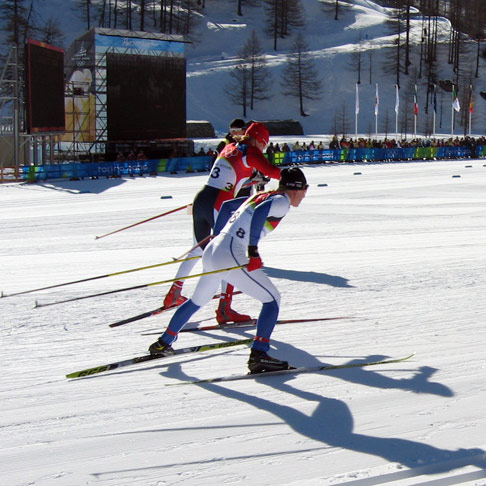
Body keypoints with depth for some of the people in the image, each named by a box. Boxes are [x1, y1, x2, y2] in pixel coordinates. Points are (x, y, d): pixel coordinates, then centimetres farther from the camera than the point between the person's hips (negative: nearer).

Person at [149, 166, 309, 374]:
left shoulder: (260, 196, 22)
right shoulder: (282, 201, -4)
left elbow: (227, 205, 31)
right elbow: (258, 214, -23)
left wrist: (217, 236, 34)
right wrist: (253, 250, -26)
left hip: (211, 252, 9)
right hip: (231, 258, -9)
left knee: (197, 301, 28)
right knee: (272, 299, -2)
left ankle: (163, 343, 41)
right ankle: (258, 355, -13)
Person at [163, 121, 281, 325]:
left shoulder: (229, 148, 19)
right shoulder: (251, 152, -2)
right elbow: (271, 171, -15)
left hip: (200, 199, 8)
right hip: (217, 205, -8)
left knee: (199, 249, 25)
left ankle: (174, 294, 34)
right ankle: (224, 309, -14)